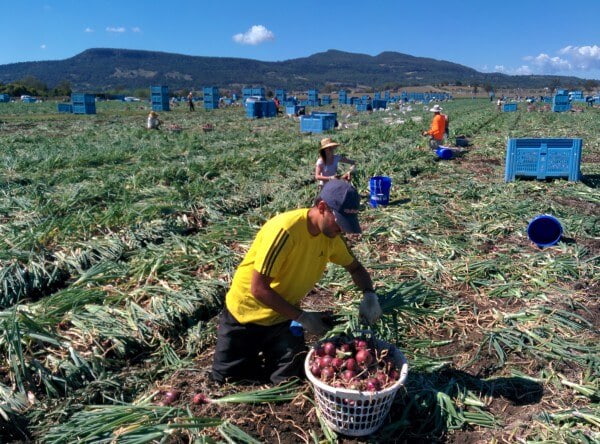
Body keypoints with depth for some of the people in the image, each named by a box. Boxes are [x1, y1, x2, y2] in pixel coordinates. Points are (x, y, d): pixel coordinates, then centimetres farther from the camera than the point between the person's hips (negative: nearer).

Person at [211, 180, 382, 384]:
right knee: (225, 378, 5)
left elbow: (355, 267, 6)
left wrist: (369, 295, -14)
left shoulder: (330, 234, -10)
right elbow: (258, 289, -29)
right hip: (246, 314, -4)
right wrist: (302, 317, -25)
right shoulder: (285, 229, -32)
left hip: (284, 316, 5)